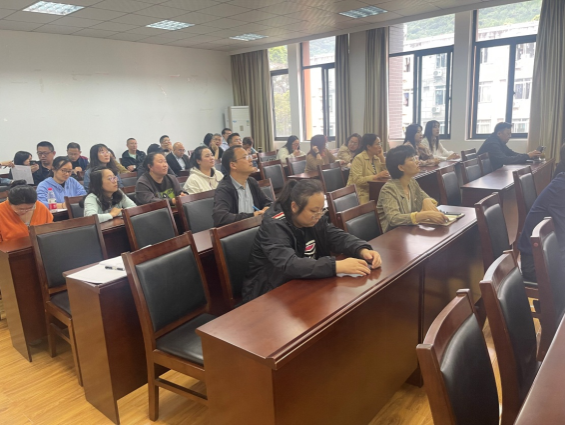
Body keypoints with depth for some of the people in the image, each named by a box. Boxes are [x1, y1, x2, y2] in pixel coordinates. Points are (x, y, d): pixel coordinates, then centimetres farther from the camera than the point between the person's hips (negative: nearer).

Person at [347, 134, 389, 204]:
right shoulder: (359, 158, -11)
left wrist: (381, 157, -3)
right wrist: (377, 176, -25)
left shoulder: (376, 157, 11)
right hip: (361, 194, -7)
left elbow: (386, 173, 3)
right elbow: (357, 180, -22)